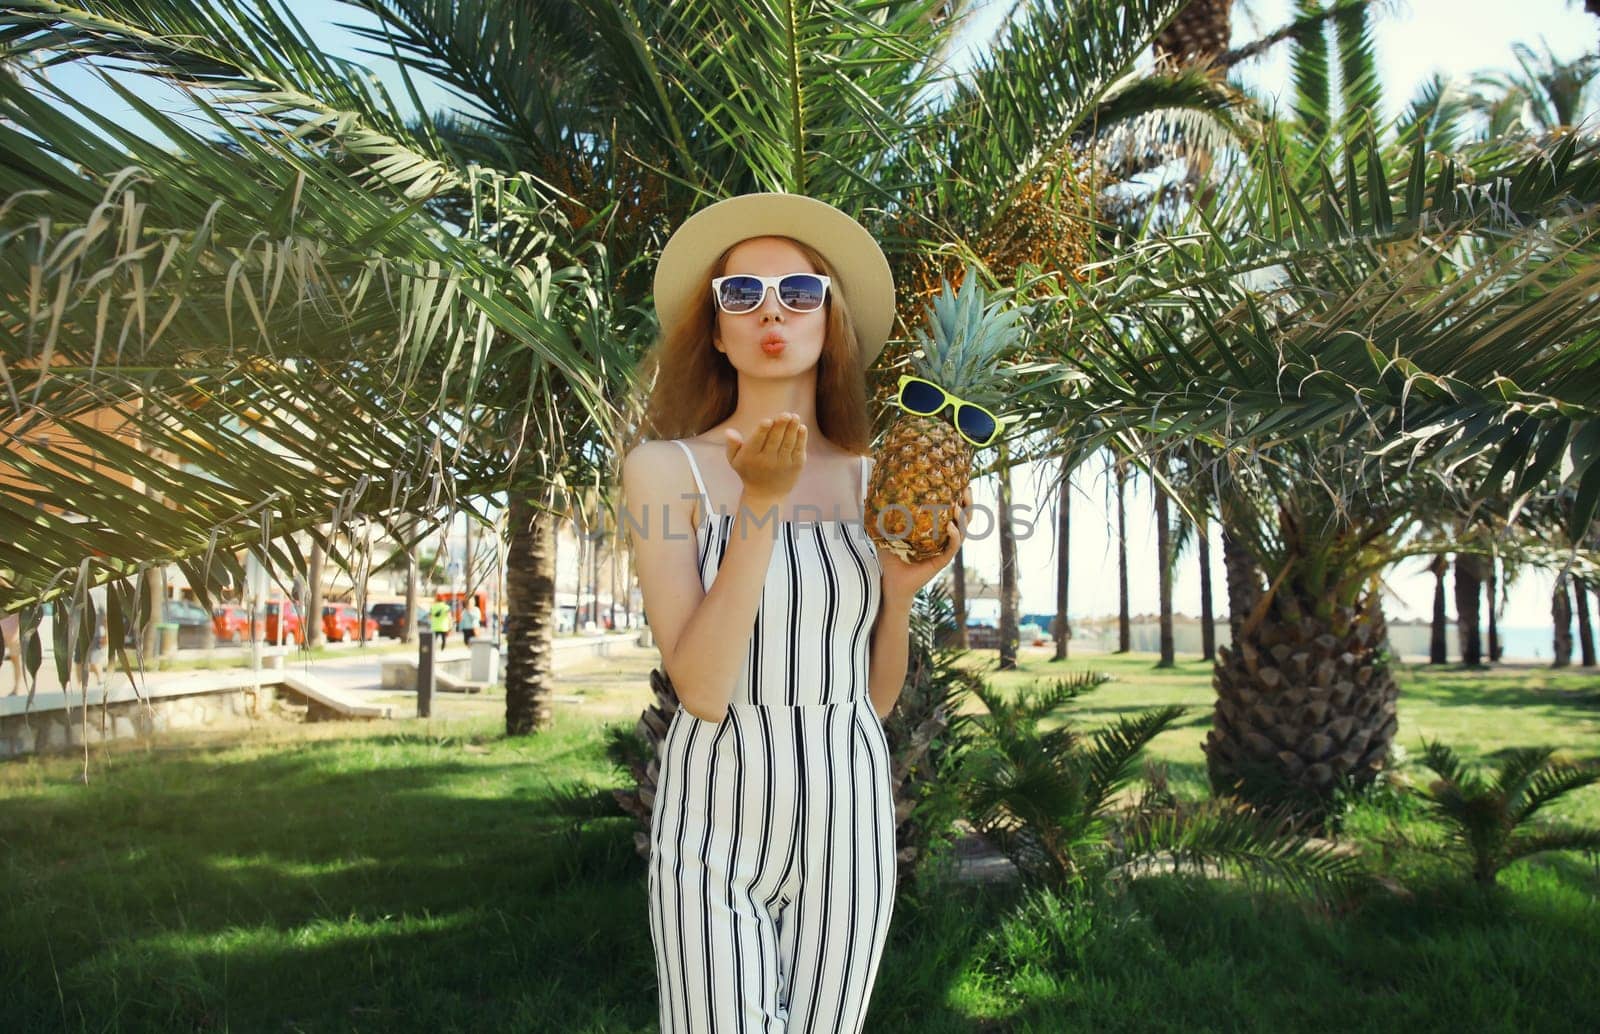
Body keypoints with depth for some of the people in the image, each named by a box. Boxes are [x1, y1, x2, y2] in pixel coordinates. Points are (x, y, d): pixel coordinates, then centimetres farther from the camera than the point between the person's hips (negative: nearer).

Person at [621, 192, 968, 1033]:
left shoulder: (875, 479, 5)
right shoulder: (666, 466, -6)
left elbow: (877, 695, 8)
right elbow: (700, 687, -16)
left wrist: (901, 588, -10)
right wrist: (761, 506, -22)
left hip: (848, 813, 4)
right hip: (718, 814, -3)